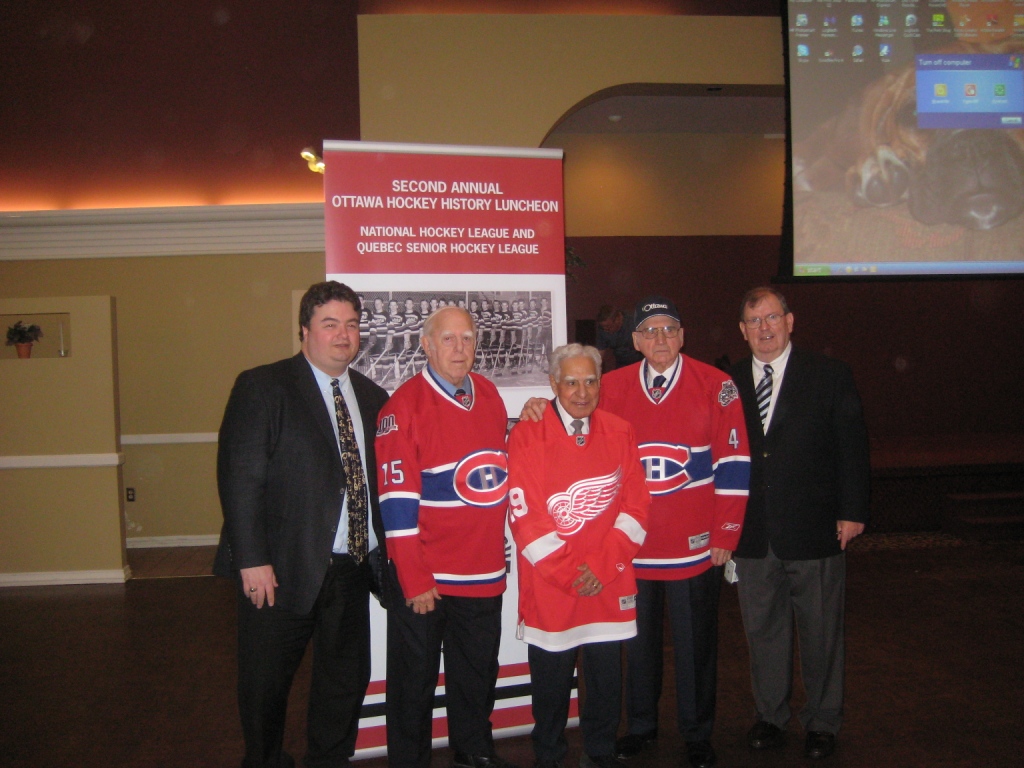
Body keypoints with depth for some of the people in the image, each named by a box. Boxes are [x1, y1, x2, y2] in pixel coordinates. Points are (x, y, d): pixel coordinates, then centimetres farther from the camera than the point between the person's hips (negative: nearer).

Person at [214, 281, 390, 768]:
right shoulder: (262, 386, -7)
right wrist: (252, 561, -18)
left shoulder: (372, 397, 9)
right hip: (283, 569, -5)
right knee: (267, 682, 12)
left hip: (352, 567, 5)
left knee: (348, 678, 16)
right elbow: (239, 478, -13)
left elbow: (377, 480, 12)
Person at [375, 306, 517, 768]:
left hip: (484, 572, 6)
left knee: (477, 674, 20)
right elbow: (397, 501, -16)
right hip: (425, 580, -5)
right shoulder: (404, 406, -13)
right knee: (415, 682, 9)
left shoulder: (488, 394, 5)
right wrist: (414, 581, -16)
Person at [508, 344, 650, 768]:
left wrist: (602, 566, -8)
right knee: (551, 678, 9)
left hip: (610, 582, 3)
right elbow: (524, 514, -9)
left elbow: (636, 504, 2)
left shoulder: (619, 433, 5)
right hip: (549, 584, -2)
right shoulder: (527, 436, -6)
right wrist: (567, 571, -11)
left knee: (606, 674, 11)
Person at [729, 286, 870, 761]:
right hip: (752, 535, 2)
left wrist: (852, 511, -6)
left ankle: (823, 722, 28)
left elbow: (852, 447, -1)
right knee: (762, 629, 13)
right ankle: (770, 716, 31)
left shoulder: (829, 376, -1)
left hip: (814, 531, -2)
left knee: (820, 631, 10)